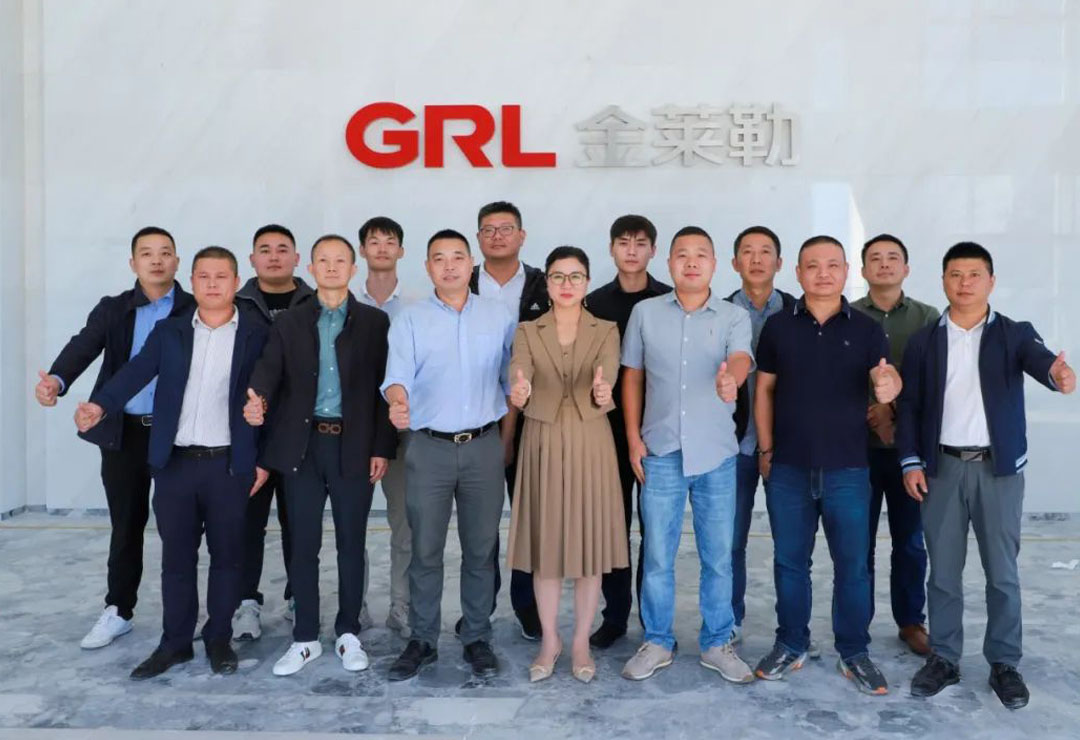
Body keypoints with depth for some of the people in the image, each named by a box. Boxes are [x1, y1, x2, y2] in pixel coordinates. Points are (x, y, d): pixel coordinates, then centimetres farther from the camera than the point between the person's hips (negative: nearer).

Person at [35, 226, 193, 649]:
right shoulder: (112, 309, 7)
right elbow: (83, 346, -9)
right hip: (123, 433, 2)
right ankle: (118, 611, 28)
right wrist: (56, 380, -30)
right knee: (125, 526, 13)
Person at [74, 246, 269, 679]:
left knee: (226, 555, 8)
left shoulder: (256, 334, 1)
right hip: (175, 463, 2)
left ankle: (219, 639, 23)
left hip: (229, 464, -2)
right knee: (176, 557, 10)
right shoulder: (168, 332, 8)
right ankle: (175, 642, 23)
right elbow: (135, 373, -6)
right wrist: (100, 405, -25)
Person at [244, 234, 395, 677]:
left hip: (355, 446, -1)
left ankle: (349, 633, 23)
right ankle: (305, 638, 20)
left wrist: (382, 448, -4)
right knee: (303, 545, 7)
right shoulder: (289, 323, 8)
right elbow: (269, 370, -4)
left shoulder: (375, 322, 3)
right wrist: (256, 399, -27)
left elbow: (383, 387, 0)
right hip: (303, 446, 1)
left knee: (351, 544, 8)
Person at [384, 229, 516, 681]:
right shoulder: (410, 319, 2)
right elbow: (398, 374, -10)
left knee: (480, 548, 9)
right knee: (425, 550, 5)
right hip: (429, 448, -1)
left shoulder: (499, 316, 6)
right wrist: (397, 402, -31)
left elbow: (513, 378, 8)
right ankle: (422, 640, 20)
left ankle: (477, 638, 22)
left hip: (484, 446, 1)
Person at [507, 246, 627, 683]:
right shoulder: (527, 331, 3)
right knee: (545, 544, 7)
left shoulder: (606, 331, 1)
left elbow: (607, 380, -15)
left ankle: (581, 642, 21)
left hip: (590, 444, 0)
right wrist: (519, 394, -38)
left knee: (590, 544, 5)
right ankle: (549, 641, 23)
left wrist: (602, 395, -39)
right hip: (543, 445, 1)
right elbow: (518, 377, -14)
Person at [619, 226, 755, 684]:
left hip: (717, 455, 0)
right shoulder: (645, 313, 4)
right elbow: (632, 376, 8)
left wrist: (730, 379, -43)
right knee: (657, 555, 7)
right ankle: (657, 642, 23)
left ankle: (716, 643, 25)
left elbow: (740, 359, -18)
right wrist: (633, 438, 1)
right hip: (661, 454, 0)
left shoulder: (735, 317, 1)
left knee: (718, 556, 9)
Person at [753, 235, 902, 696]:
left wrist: (889, 384, -36)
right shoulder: (778, 326, 3)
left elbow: (884, 374, -11)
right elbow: (764, 389, 7)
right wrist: (765, 450, 3)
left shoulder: (865, 328, 2)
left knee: (853, 563, 7)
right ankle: (790, 645, 26)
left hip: (848, 468, 0)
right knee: (790, 560, 11)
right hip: (788, 467, 1)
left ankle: (854, 653, 22)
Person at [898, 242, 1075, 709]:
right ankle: (944, 658, 20)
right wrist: (910, 461, -3)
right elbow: (909, 405, 5)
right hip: (942, 467, 1)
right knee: (943, 570, 8)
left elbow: (1039, 360, -20)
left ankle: (1004, 663, 20)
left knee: (1002, 572, 6)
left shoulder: (1014, 334, 1)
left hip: (998, 467, -1)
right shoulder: (924, 341, 5)